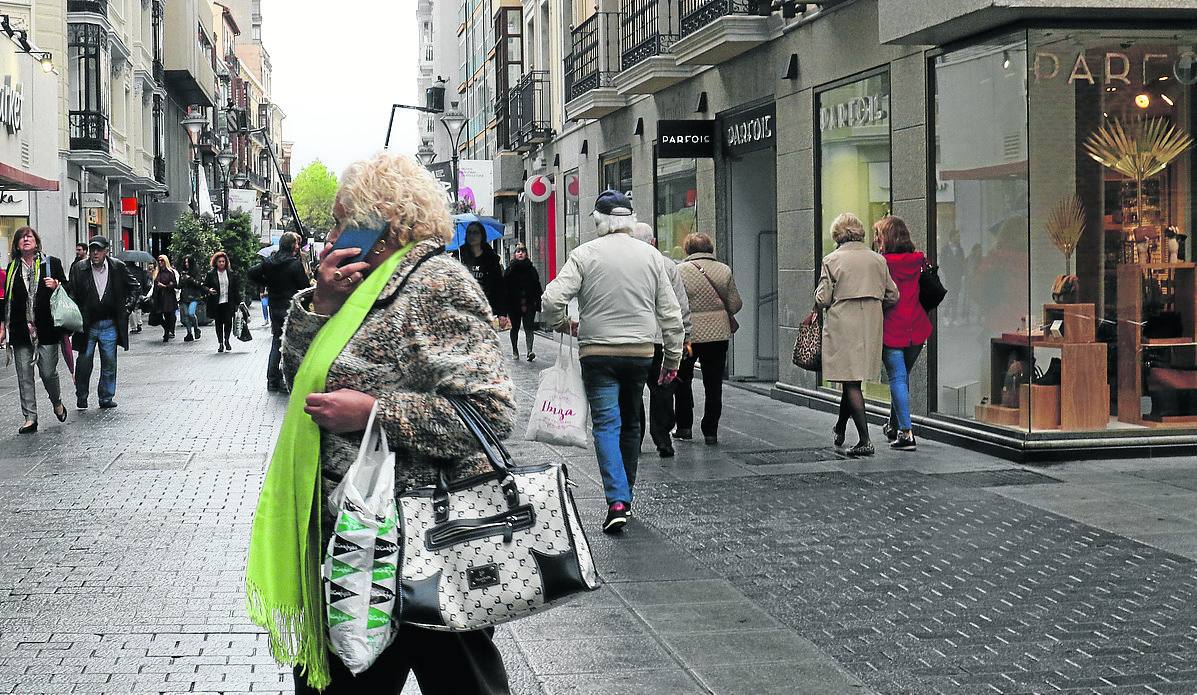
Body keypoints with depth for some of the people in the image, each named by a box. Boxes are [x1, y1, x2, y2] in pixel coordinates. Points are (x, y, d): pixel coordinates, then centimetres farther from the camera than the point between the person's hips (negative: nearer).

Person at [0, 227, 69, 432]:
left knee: (48, 372, -2)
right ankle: (30, 418, 4)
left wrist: (56, 286, -11)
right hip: (20, 330, 2)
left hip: (46, 328, -2)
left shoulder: (51, 263, 5)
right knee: (24, 375, 0)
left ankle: (57, 403, 27)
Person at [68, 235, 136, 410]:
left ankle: (106, 398, 17)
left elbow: (133, 286, 14)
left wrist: (129, 304, 2)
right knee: (84, 362, 4)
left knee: (109, 363, 6)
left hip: (110, 325, 1)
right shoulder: (80, 269, -3)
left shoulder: (118, 267, -1)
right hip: (86, 326, -1)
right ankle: (81, 398, 19)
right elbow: (72, 294, 1)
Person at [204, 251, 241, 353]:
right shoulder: (211, 274, 0)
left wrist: (238, 302, 4)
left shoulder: (231, 273, 4)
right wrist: (209, 290, -15)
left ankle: (226, 341, 17)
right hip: (216, 303, 0)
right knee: (218, 323, 4)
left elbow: (236, 288, 7)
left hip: (228, 302, 0)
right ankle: (220, 343, 15)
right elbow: (205, 285, 8)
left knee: (228, 322, -4)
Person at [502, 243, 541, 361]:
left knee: (528, 328, -10)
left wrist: (537, 303, -2)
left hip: (529, 304, 0)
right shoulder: (510, 270, 3)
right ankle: (515, 350, 26)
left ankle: (530, 351, -21)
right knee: (515, 327, 12)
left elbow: (537, 288, 7)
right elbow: (505, 287, -1)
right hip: (514, 305, 0)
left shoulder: (531, 269, 7)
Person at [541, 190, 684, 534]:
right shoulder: (649, 254, 4)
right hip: (641, 352, 3)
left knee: (606, 425, -3)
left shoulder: (585, 254, -6)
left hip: (598, 352, -3)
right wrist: (673, 358, 14)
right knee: (631, 424, 17)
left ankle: (617, 501, -16)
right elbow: (670, 312, 6)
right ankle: (625, 495, 26)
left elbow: (553, 299, -14)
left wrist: (562, 325, 8)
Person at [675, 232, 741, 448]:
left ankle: (684, 426, 15)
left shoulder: (681, 270, -8)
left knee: (683, 380, 16)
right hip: (718, 333, 2)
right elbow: (735, 305, 2)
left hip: (690, 333, -2)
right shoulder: (724, 270, 1)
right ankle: (711, 432, 7)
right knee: (713, 384, 7)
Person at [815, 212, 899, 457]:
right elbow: (893, 296, 9)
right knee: (854, 379, 17)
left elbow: (823, 298, -8)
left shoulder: (831, 260, -6)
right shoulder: (877, 259, 6)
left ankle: (865, 440, -9)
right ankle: (840, 429, 33)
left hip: (842, 325, -4)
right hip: (871, 325, 5)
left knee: (851, 382, -2)